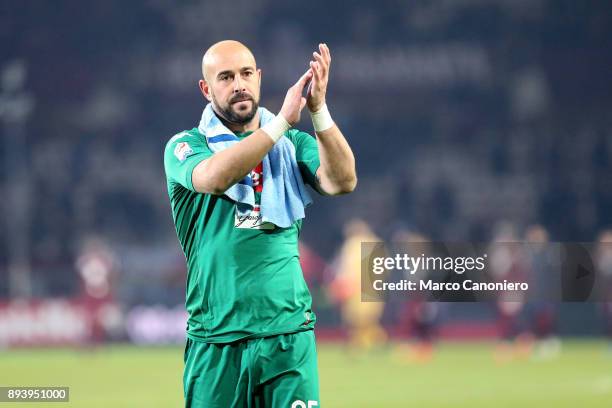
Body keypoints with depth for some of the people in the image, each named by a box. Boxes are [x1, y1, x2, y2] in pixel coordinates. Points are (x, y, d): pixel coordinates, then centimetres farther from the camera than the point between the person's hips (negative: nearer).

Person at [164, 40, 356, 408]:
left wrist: (318, 111, -20)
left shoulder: (292, 143, 11)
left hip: (289, 334, 1)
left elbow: (342, 182, -7)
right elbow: (214, 177, -19)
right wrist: (283, 121, -25)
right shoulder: (186, 146, 4)